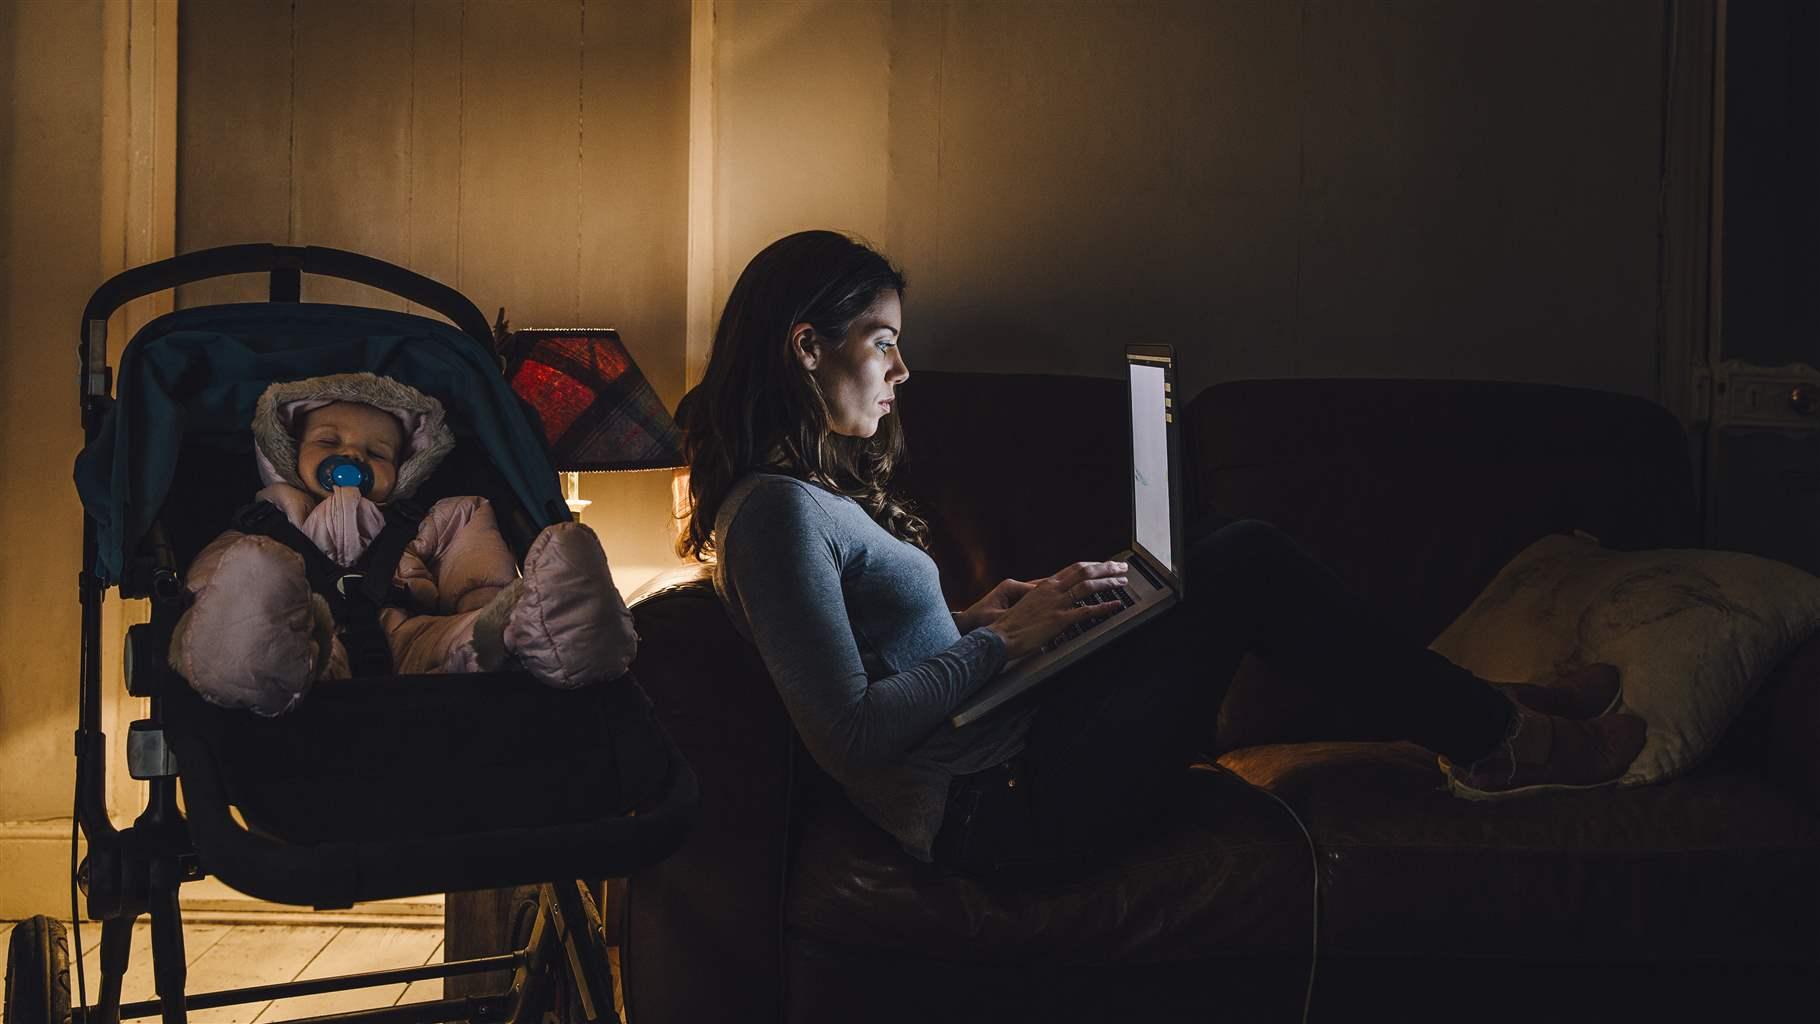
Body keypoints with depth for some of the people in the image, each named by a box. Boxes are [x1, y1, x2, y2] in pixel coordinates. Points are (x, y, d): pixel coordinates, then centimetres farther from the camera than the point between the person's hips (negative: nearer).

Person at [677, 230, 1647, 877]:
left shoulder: (817, 488, 13)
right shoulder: (777, 510, -18)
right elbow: (850, 734, -24)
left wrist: (977, 620, 6)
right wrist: (1002, 639, -16)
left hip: (1008, 747, 10)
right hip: (996, 808, -10)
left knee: (1237, 551, 6)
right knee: (1246, 572, -9)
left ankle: (1472, 711, 15)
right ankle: (1492, 741, 7)